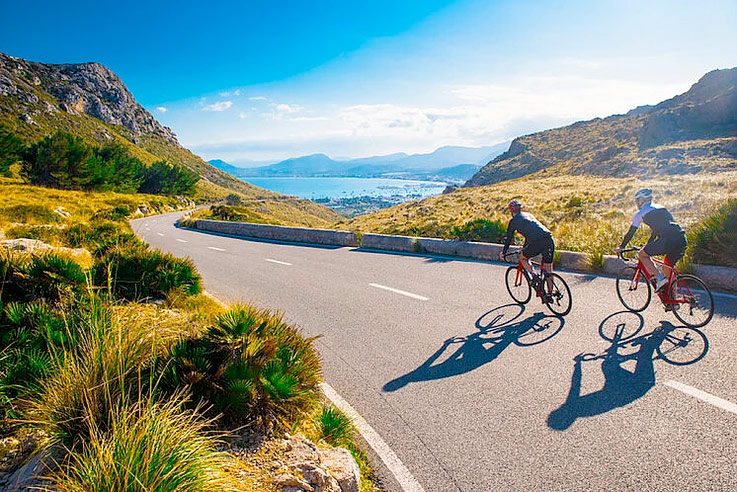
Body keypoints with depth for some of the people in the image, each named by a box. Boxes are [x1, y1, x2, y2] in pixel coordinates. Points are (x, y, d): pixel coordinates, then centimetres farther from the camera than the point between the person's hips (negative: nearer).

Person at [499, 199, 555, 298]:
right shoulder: (529, 215, 30)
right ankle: (550, 293, 18)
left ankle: (534, 276, 2)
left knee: (523, 258, 21)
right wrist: (524, 247, 55)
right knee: (548, 269, 14)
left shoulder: (514, 221, 11)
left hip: (536, 242, -6)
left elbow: (508, 238, 16)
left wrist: (503, 253, 29)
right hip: (549, 239, 6)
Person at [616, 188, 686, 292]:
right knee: (668, 268, 21)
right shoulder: (661, 208, 30)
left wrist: (621, 247, 28)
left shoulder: (641, 213, 10)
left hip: (667, 240, -7)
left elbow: (630, 233, 15)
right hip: (682, 239, 7)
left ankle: (660, 278, -2)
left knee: (642, 254, 12)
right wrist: (648, 245, 51)